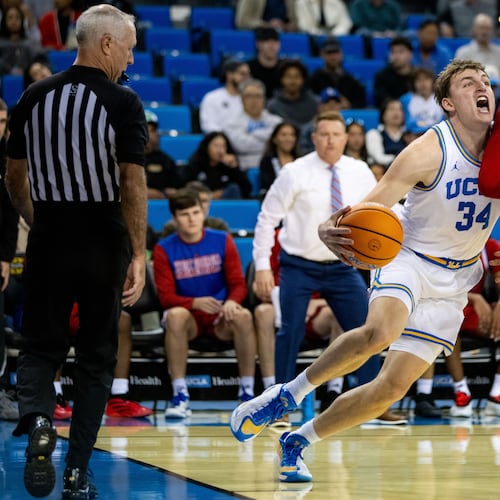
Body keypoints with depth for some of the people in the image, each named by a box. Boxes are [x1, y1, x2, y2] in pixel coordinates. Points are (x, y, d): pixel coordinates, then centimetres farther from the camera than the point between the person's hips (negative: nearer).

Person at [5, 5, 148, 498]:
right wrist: (138, 256, -11)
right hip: (103, 243, -2)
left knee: (40, 346, 12)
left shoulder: (34, 97, 3)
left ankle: (36, 418, -19)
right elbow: (133, 184, -14)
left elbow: (14, 177, 9)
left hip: (49, 241, 2)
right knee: (95, 357, 10)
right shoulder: (122, 103, -9)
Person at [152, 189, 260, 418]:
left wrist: (232, 301, -24)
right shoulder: (164, 249, -2)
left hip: (221, 316, 1)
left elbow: (238, 284, 1)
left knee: (244, 316, -32)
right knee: (176, 316, -36)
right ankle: (179, 396, -34)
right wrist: (196, 303, -26)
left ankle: (247, 392, -25)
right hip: (188, 316, -1)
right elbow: (166, 296, -7)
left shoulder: (222, 241, 3)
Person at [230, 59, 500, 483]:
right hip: (408, 257, -4)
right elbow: (368, 209, -24)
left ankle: (299, 441, 17)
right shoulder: (428, 152, -20)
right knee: (379, 332, -38)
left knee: (393, 387, -1)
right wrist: (331, 230, -45)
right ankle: (289, 394, -17)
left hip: (453, 281, 4)